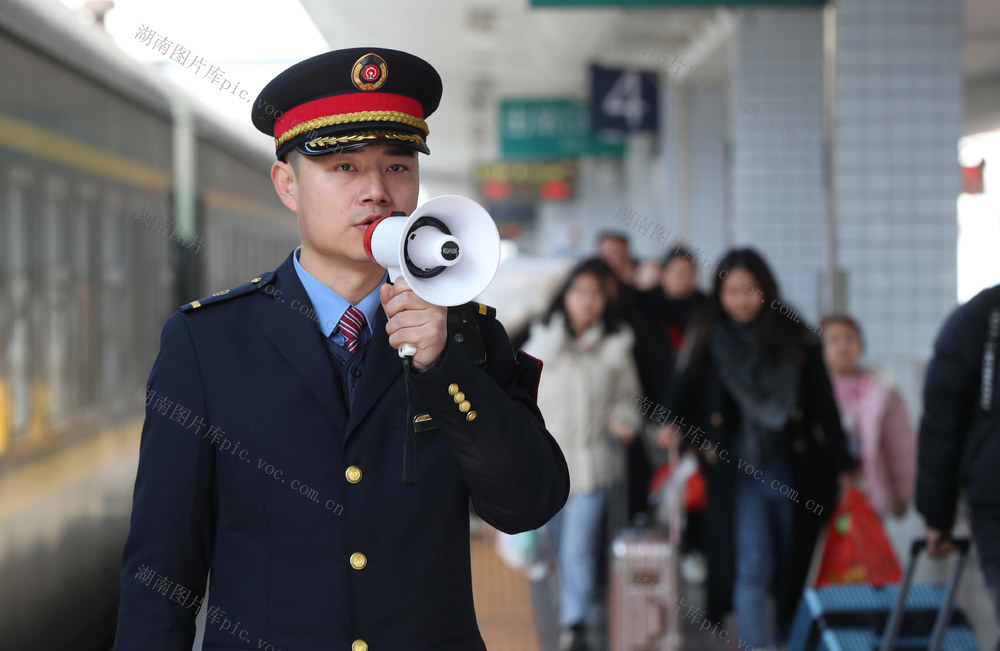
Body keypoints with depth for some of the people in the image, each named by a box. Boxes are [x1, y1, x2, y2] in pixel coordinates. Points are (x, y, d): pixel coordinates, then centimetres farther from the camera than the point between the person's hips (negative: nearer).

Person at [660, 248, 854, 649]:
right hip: (738, 471, -1)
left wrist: (841, 466, 0)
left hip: (794, 469, 1)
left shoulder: (796, 341, 0)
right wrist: (674, 424, -24)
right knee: (752, 565, -10)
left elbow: (824, 406, 2)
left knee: (793, 564, 9)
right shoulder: (707, 343, 1)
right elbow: (684, 391, -2)